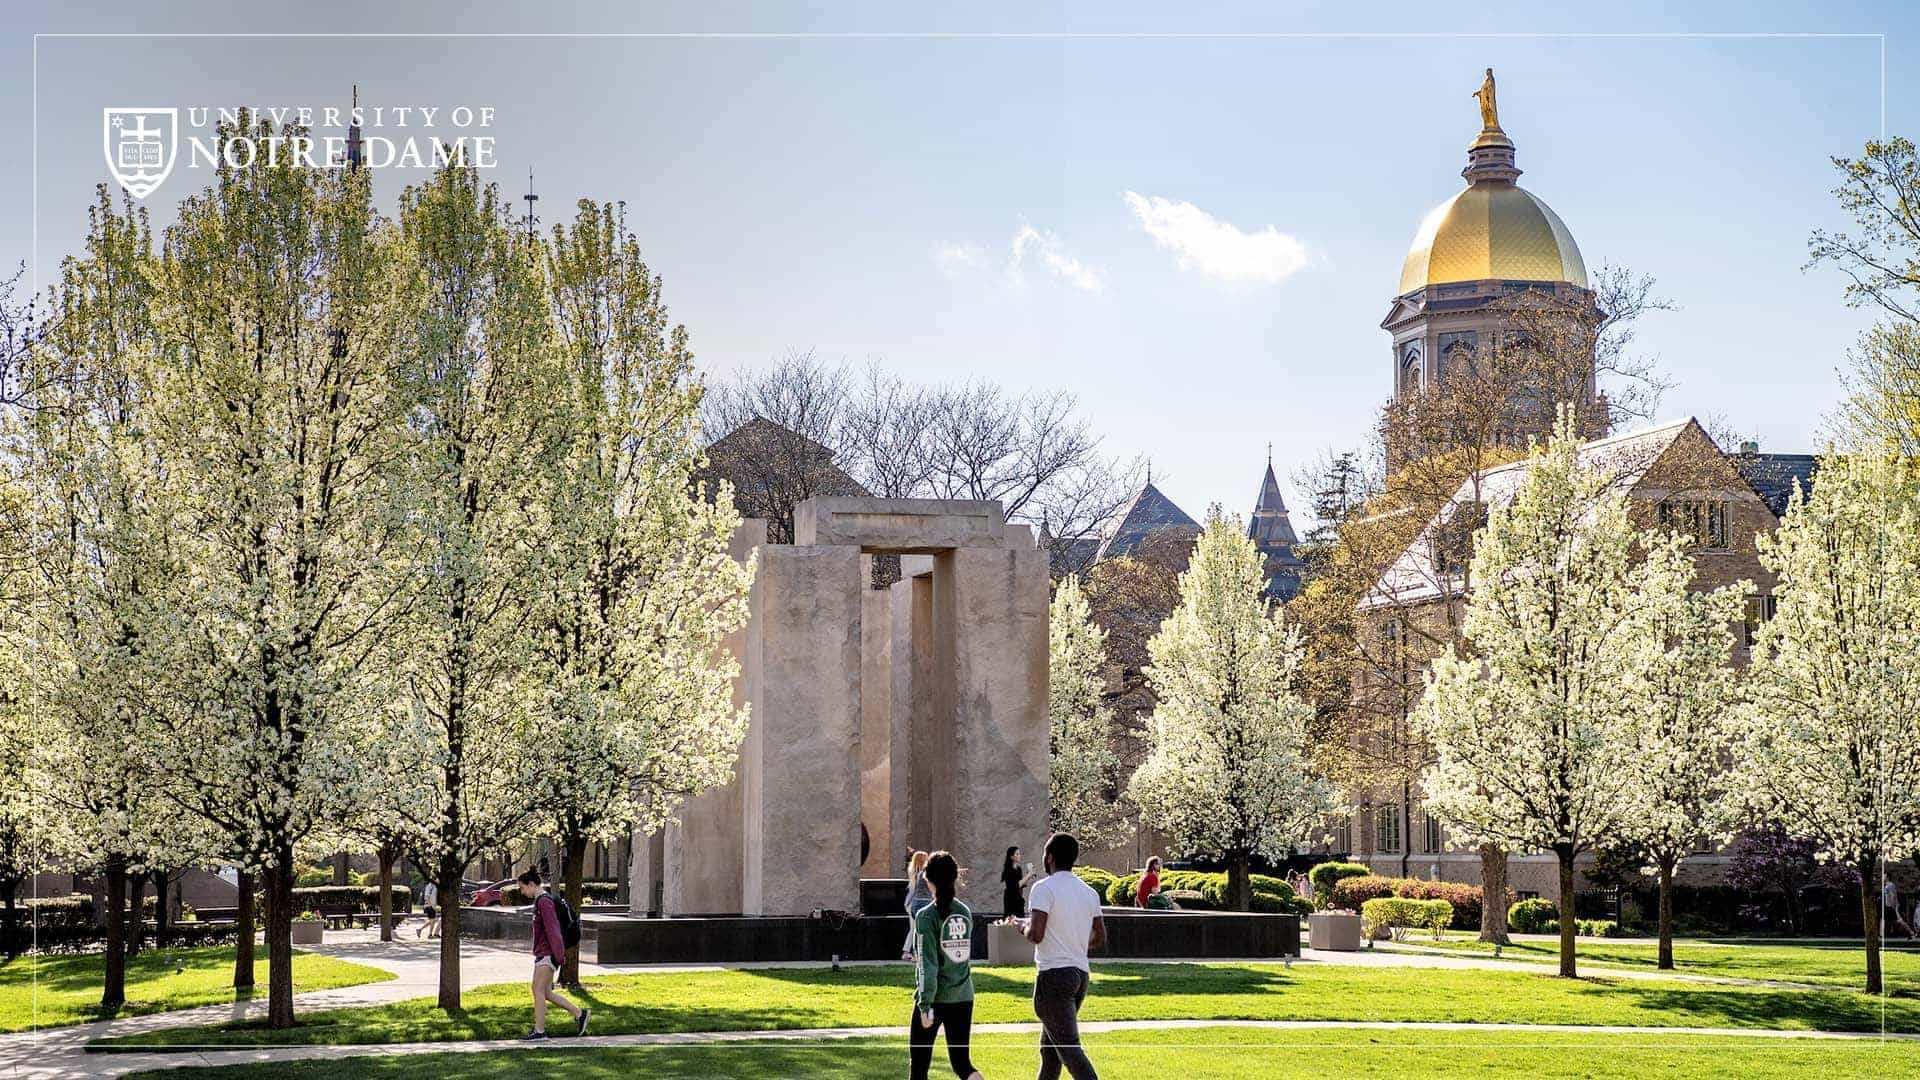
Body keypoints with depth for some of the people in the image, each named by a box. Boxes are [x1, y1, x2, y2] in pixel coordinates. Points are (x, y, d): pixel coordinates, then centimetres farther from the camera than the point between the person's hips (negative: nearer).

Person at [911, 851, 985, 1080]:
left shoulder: (927, 917, -12)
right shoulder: (966, 913, 5)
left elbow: (928, 965, -17)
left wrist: (925, 1005, -17)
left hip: (935, 998, -5)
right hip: (963, 997, 5)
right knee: (961, 1061, 9)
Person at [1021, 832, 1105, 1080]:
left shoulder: (1044, 888, -12)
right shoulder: (1089, 892, 10)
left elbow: (1036, 934, -20)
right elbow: (1100, 938, 14)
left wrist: (1026, 929, 2)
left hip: (1054, 975, -8)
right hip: (1081, 973, 8)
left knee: (1068, 1047, -12)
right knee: (1049, 1047, 19)